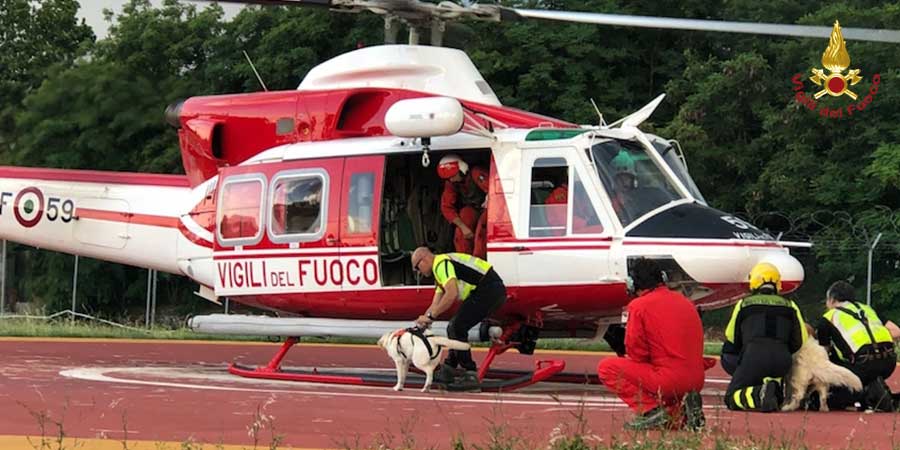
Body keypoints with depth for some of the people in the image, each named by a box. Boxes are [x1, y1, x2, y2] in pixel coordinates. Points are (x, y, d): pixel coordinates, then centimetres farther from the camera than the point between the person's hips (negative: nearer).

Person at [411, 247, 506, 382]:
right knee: (455, 327, 15)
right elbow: (436, 304, 25)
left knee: (457, 327, -9)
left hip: (489, 289, -10)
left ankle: (469, 373, -6)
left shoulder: (441, 264, -10)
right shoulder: (440, 270, 23)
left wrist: (430, 316, -18)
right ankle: (449, 368, 23)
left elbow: (451, 294, -24)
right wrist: (422, 321, 13)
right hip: (494, 291, 10)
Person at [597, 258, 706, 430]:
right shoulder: (686, 302, 15)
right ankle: (680, 410, 4)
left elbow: (636, 354, -6)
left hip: (668, 380, -7)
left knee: (606, 367, 3)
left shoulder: (639, 305, -6)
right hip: (696, 382, 7)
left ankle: (651, 410, -8)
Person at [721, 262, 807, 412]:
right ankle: (774, 385, 1)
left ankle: (759, 394, -28)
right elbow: (799, 340, 13)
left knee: (731, 398, 3)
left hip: (753, 355, -3)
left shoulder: (744, 304, 15)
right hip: (782, 360, 3)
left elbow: (731, 338, 20)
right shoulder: (790, 306, 17)